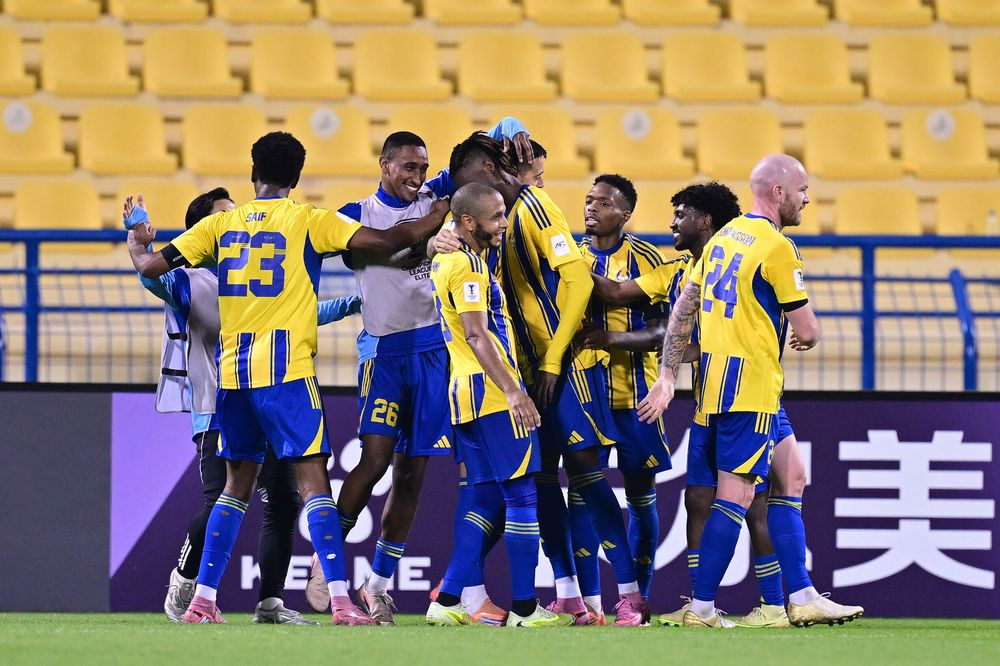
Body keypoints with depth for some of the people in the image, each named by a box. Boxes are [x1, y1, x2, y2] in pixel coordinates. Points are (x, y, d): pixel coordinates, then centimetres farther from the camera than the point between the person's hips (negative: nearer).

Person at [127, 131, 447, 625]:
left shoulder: (222, 223, 9)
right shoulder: (307, 220, -2)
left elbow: (152, 266, 10)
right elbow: (387, 242, -8)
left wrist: (136, 242, 32)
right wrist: (443, 212, 5)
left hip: (231, 369, 5)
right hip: (285, 369, -5)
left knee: (237, 486, 16)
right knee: (313, 481, -7)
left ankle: (201, 601, 14)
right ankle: (340, 601, -17)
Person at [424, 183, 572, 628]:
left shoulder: (445, 260, 18)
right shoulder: (467, 264, -12)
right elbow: (476, 333, -20)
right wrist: (512, 390, -24)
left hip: (465, 392, 10)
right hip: (491, 391, -10)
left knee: (488, 499, 11)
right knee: (522, 495, -5)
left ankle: (447, 601, 6)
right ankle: (524, 609, -4)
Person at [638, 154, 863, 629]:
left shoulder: (725, 236, 14)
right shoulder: (776, 247, -13)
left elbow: (681, 312, 13)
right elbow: (807, 330, -12)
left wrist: (668, 376, 13)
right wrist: (809, 336, 12)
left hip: (717, 375, 9)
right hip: (751, 387, -9)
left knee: (789, 474, 14)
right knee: (735, 495, -7)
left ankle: (801, 597, 12)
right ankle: (701, 608, -6)